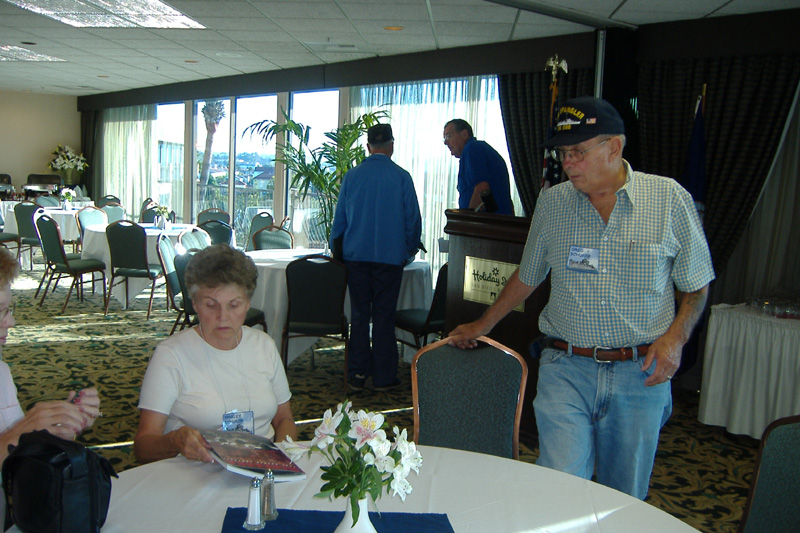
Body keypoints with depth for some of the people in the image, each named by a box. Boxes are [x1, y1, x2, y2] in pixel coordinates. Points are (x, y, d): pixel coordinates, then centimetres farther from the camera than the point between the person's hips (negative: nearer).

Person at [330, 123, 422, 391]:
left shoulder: (351, 176, 2)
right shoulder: (402, 177, -4)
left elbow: (339, 218, 8)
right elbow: (413, 218, 2)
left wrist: (337, 249, 21)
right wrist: (410, 251, 16)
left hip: (355, 256, 2)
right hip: (390, 256, -2)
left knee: (359, 314, 8)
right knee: (384, 316, 4)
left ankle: (357, 375, 13)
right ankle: (383, 377, 11)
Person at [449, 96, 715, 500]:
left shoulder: (670, 199, -2)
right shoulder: (552, 203, 4)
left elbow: (696, 285, 6)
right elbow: (526, 278, 17)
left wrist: (674, 337, -10)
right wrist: (482, 326, 21)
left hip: (640, 374, 0)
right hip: (566, 368, 1)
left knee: (625, 498, 11)